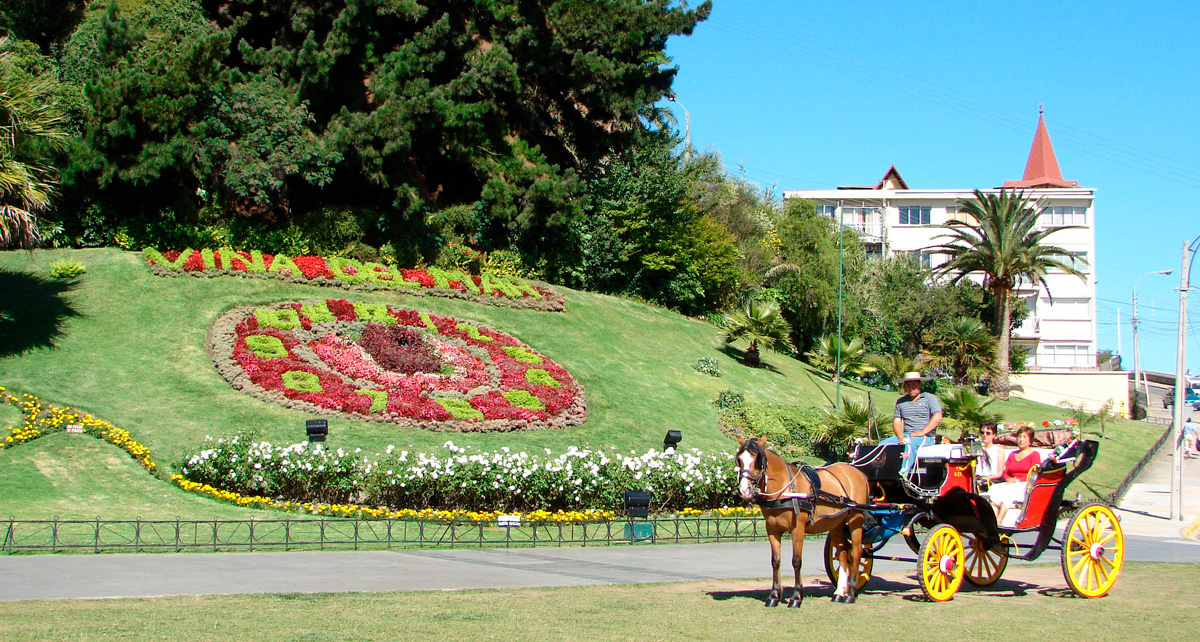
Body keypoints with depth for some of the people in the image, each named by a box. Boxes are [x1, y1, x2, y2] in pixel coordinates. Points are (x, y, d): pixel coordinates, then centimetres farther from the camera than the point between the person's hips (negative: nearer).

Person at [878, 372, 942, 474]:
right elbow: (896, 422, 12)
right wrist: (901, 437, -10)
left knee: (910, 444, -37)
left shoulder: (930, 398, 4)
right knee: (883, 444, -17)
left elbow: (937, 417, -10)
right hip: (906, 435, 5)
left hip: (926, 436, -5)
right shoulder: (900, 402, 18)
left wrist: (921, 433, -20)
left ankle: (903, 473, -47)